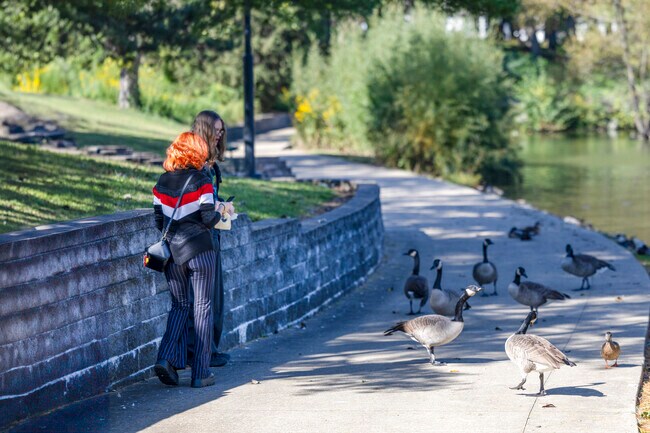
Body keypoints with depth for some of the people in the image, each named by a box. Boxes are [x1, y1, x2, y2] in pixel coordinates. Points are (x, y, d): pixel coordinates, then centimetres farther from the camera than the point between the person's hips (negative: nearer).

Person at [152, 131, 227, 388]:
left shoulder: (162, 183, 5)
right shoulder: (201, 182, -9)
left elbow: (159, 222, 6)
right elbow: (209, 220, -11)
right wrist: (219, 211, 10)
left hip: (172, 252, 4)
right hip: (199, 251, -4)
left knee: (179, 306, 16)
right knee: (202, 308, 3)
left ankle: (167, 358, -3)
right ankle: (200, 373, 4)